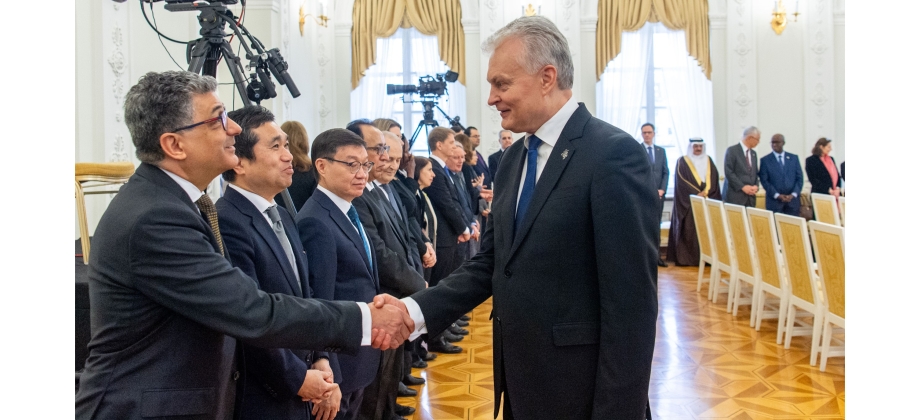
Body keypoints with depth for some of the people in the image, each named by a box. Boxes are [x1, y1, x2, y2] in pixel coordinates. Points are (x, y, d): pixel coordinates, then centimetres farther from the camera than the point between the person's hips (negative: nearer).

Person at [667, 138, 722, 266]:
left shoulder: (709, 161, 16)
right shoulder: (682, 162, 3)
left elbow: (714, 179, 6)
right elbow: (681, 181, -6)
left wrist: (706, 191, -12)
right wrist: (697, 194, -14)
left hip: (708, 200, 4)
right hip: (689, 201, -4)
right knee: (690, 229, -8)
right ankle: (687, 258, -8)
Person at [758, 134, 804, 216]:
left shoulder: (794, 158, 10)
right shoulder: (765, 160, 3)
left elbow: (799, 178, 7)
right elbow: (764, 181, -2)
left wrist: (794, 194, -7)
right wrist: (777, 195, -12)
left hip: (793, 200, 2)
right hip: (774, 201, -2)